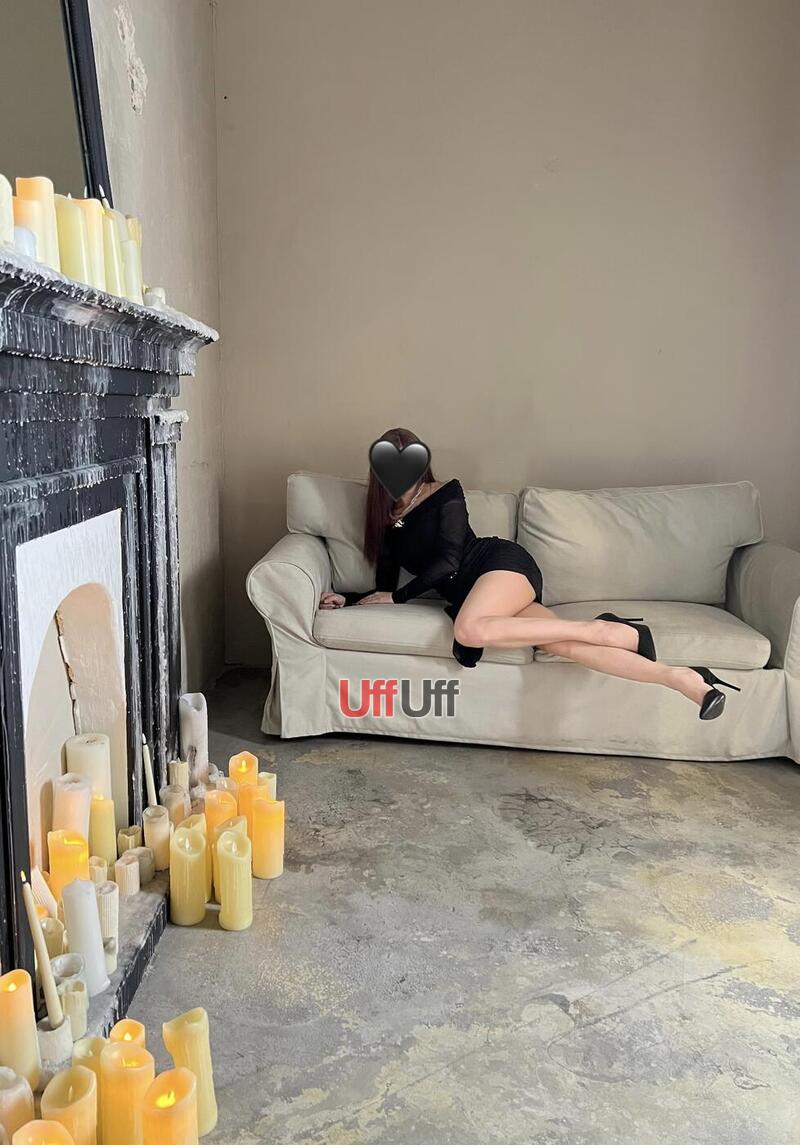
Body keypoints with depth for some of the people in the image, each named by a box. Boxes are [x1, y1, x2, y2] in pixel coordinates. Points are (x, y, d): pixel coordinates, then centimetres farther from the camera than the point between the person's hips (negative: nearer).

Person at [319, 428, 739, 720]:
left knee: (470, 630, -39)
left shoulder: (445, 493, 4)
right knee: (565, 645, -23)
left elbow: (447, 561, -7)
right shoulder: (386, 522, 21)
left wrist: (397, 597, -4)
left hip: (500, 561, -4)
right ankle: (682, 678, -30)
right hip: (468, 592, 5)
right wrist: (348, 599, 5)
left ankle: (602, 629, -27)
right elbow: (385, 590, 22)